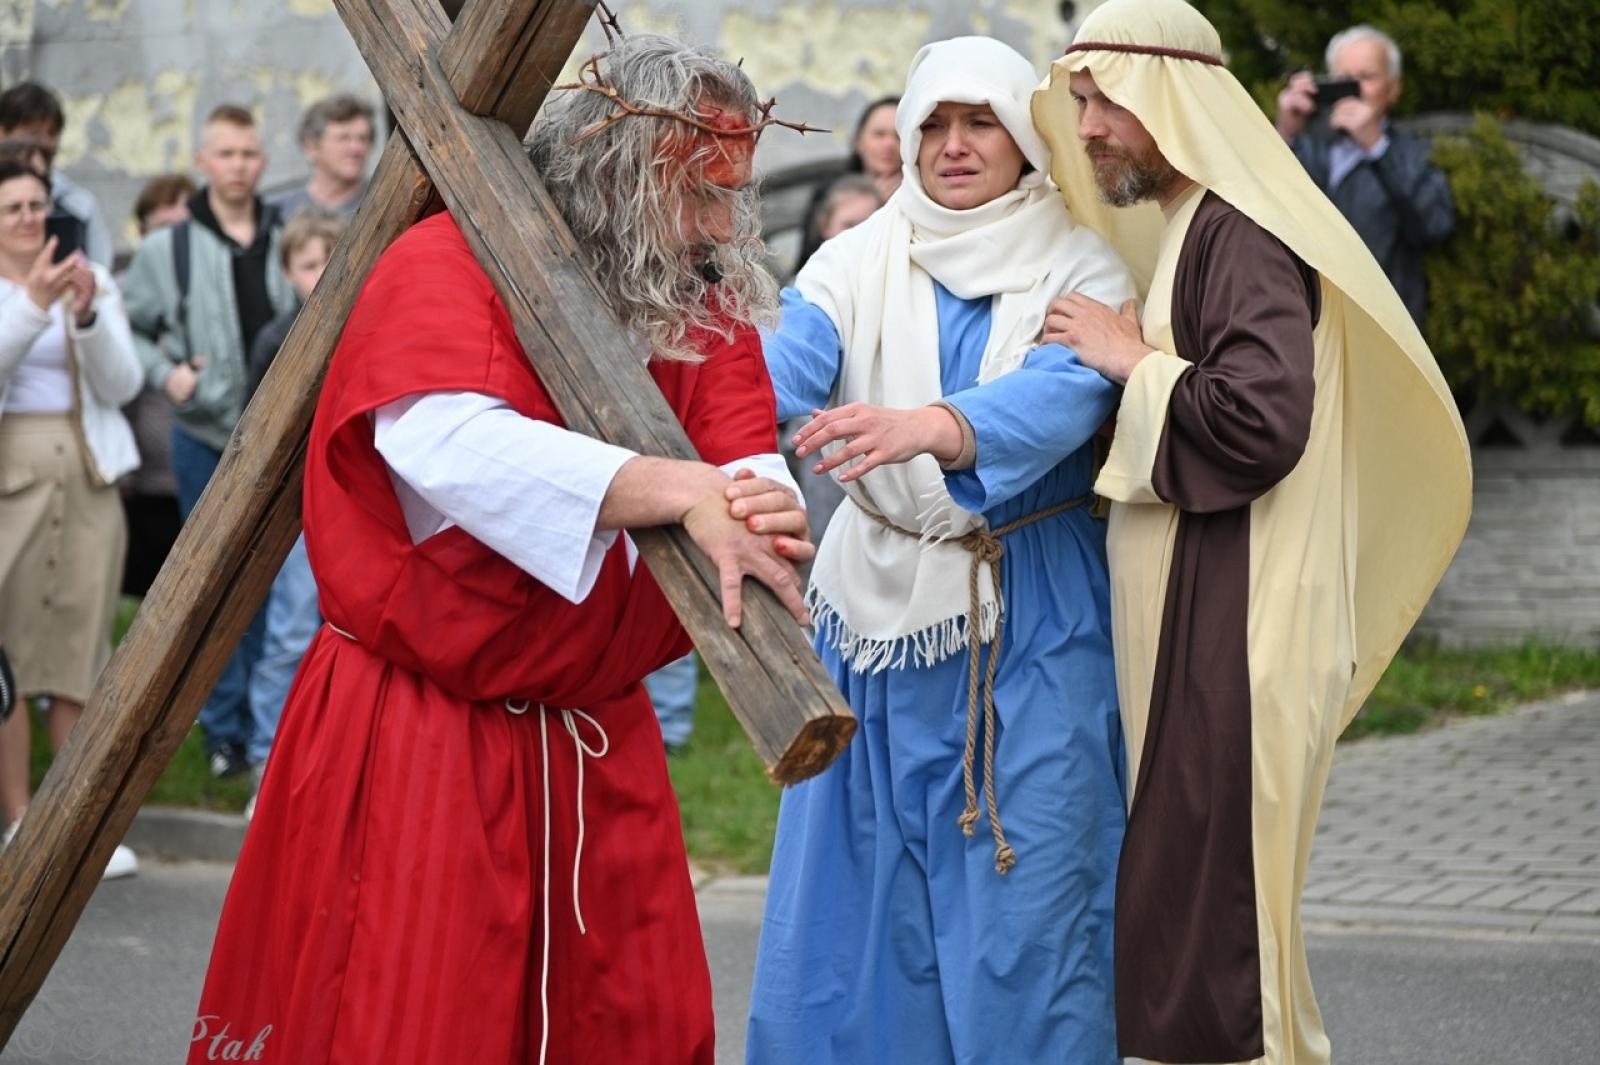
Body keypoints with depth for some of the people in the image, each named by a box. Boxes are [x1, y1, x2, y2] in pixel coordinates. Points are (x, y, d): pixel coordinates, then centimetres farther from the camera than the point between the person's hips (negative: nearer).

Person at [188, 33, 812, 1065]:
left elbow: (754, 461, -5)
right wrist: (683, 490, -39)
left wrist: (760, 512, -31)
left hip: (600, 739, 6)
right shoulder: (451, 263, -13)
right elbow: (451, 440, -32)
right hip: (419, 735, -6)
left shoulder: (705, 309, 8)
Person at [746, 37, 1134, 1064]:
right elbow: (786, 364, -12)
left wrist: (920, 427, -43)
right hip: (882, 610, 3)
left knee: (1025, 893, -4)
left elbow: (1056, 398, -23)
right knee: (862, 893, 5)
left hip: (1032, 630, -3)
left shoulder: (1079, 270, -3)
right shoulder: (859, 263, 5)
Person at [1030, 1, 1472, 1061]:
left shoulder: (1244, 237, -13)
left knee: (1197, 908, -8)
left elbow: (1259, 421, -26)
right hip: (1186, 621, 10)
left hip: (1233, 635, -10)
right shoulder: (1186, 229, 18)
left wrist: (1135, 362, -14)